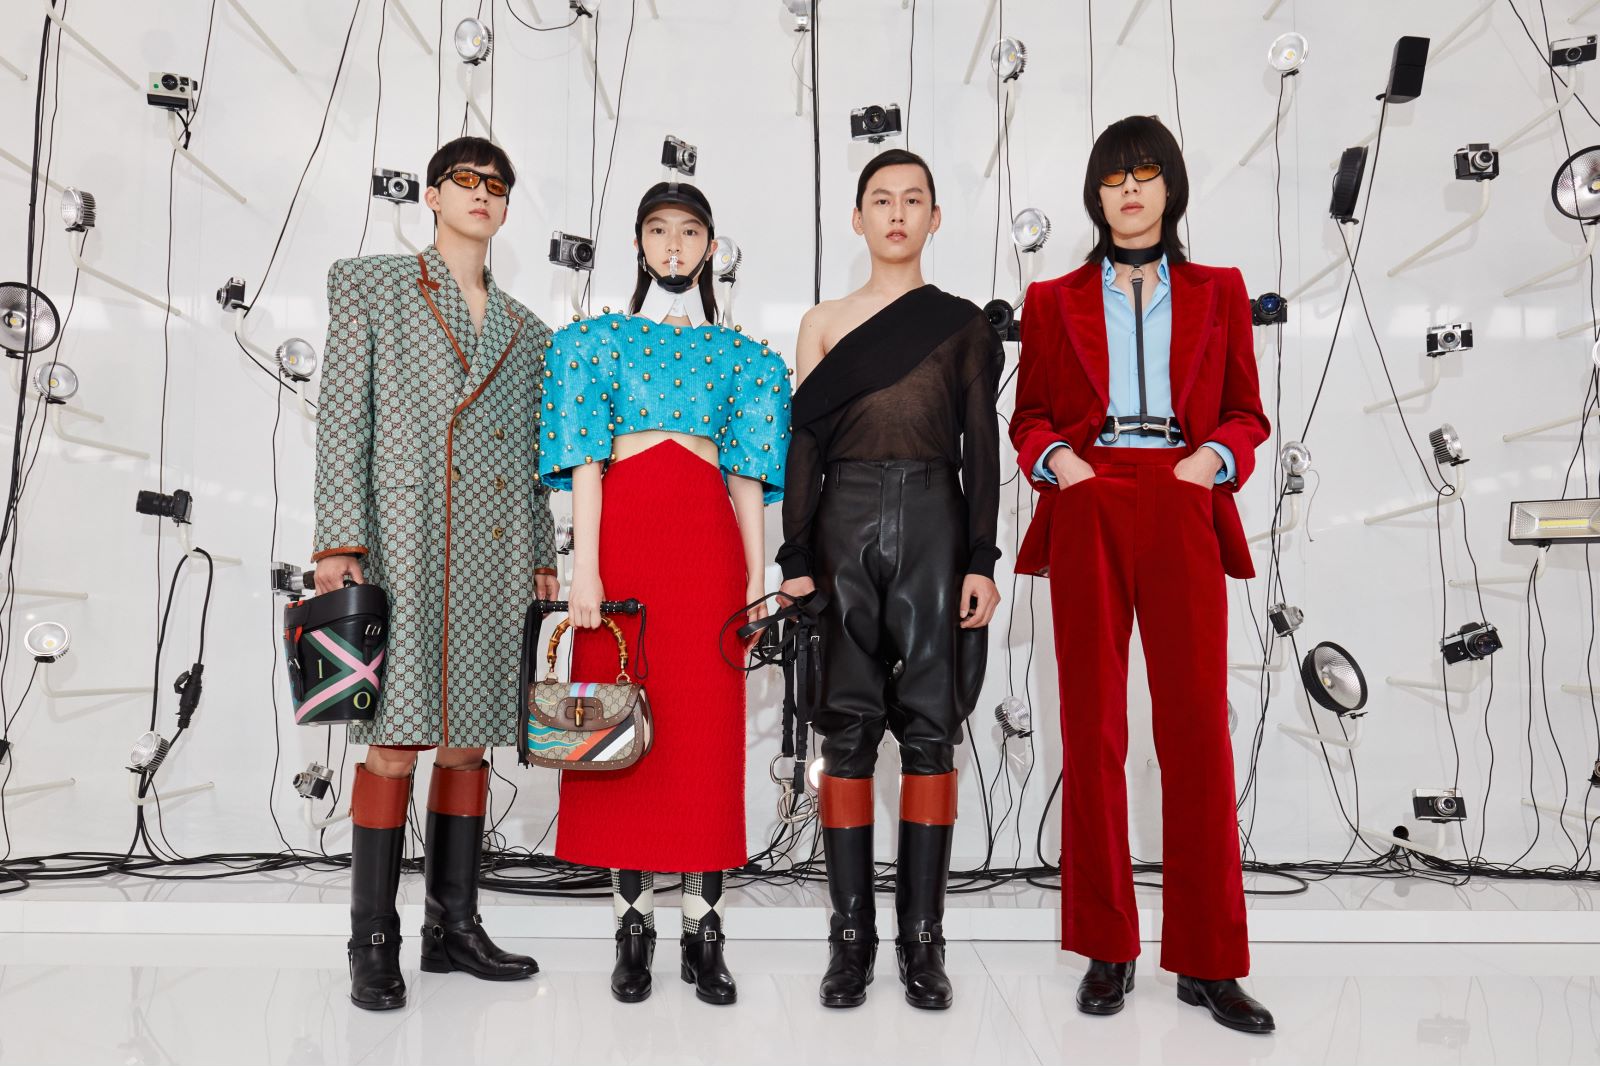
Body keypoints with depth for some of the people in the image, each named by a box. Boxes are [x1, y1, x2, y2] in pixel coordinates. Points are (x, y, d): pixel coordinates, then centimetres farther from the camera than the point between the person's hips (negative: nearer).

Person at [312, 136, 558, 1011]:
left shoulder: (525, 331, 19)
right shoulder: (371, 286, 9)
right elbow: (343, 416, -1)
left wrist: (544, 560, 10)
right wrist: (338, 544, -10)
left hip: (497, 549, 4)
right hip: (406, 538, -4)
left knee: (468, 736, 6)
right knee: (397, 736, -6)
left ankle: (452, 927, 16)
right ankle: (373, 945, 5)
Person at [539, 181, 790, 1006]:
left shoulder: (741, 354, 14)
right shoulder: (600, 339, 11)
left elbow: (746, 472, 9)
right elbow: (586, 457, 2)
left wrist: (757, 578, 2)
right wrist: (584, 565, -9)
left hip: (706, 537, 1)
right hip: (623, 529, -1)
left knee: (708, 729, 0)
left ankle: (703, 933, 10)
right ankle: (634, 928, 12)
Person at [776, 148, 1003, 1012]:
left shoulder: (962, 323, 12)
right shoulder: (824, 323, 13)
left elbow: (980, 447, 6)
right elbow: (805, 443, 7)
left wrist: (981, 561, -3)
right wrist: (797, 560, -2)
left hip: (936, 523, 0)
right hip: (846, 519, 1)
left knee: (931, 725, -1)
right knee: (848, 727, 0)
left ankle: (923, 937, 8)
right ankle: (851, 933, 9)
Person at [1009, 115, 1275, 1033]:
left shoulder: (1217, 293, 15)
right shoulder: (1056, 301, 14)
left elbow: (1248, 414, 14)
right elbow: (1029, 415, 12)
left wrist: (1215, 458, -6)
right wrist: (1056, 458, -8)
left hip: (1183, 515, 0)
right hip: (1088, 514, 0)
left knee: (1198, 727, -3)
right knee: (1093, 727, 2)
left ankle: (1210, 960, 10)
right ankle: (1107, 950, 14)